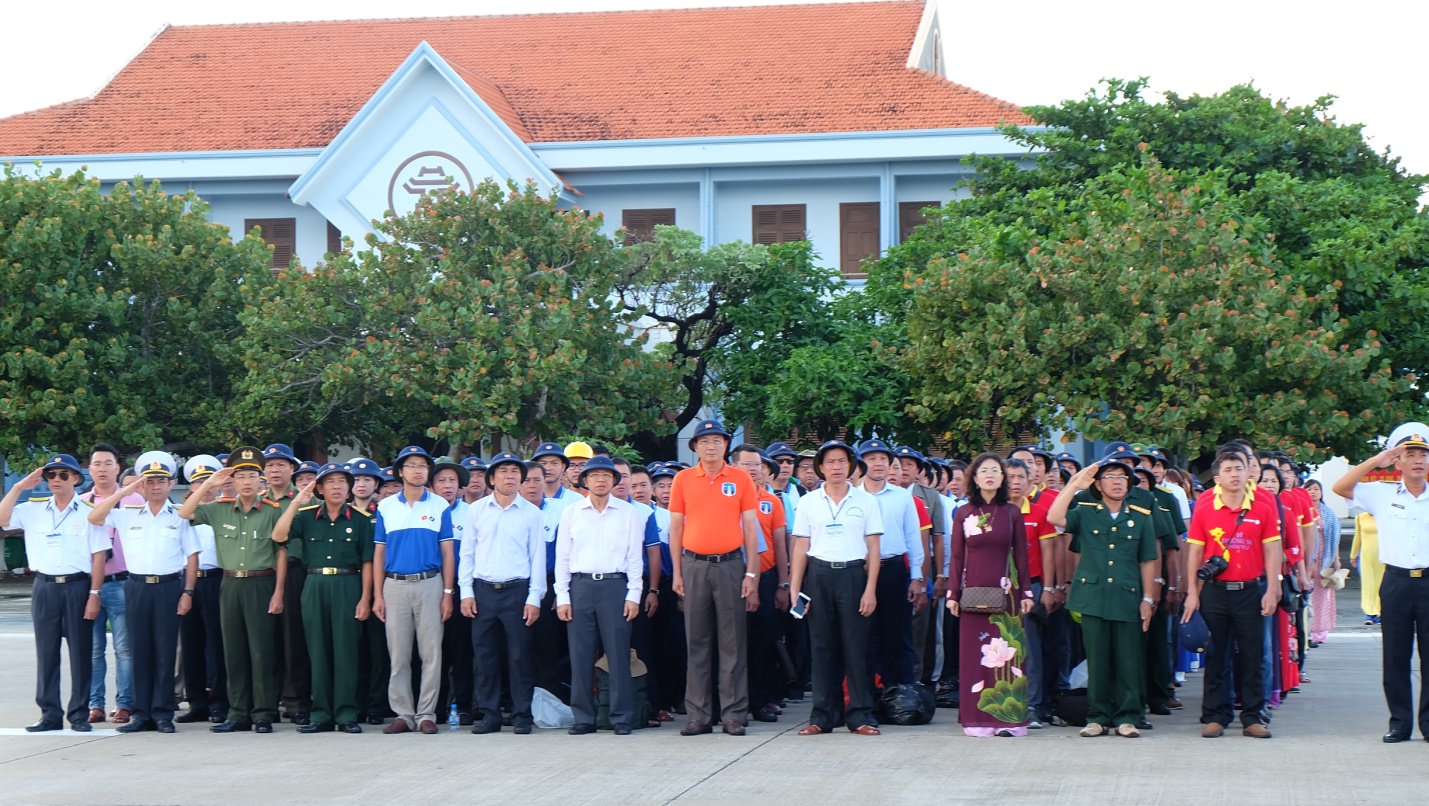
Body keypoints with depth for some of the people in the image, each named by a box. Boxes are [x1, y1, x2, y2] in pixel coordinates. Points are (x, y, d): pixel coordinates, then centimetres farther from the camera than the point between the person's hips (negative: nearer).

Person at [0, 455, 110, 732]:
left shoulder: (88, 512, 0)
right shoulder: (33, 510, 9)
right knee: (46, 652, 4)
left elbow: (99, 557, -2)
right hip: (45, 587, 3)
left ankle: (79, 714, 7)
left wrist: (94, 594, -8)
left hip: (77, 586, -3)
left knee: (80, 652, 0)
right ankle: (50, 714, 10)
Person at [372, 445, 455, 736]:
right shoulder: (386, 507, 9)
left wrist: (448, 594, -3)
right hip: (395, 585, 1)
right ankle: (403, 714, 8)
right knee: (398, 655, 2)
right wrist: (377, 595, 2)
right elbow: (379, 553, 9)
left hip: (430, 584, -1)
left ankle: (426, 714, 3)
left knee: (431, 653, -2)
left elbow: (447, 552, 4)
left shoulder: (440, 506, 5)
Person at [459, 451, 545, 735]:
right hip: (483, 591, 2)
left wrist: (534, 598, -3)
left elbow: (537, 557, 3)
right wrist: (466, 592, 1)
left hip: (517, 591, -2)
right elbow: (466, 553, 10)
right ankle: (489, 714, 11)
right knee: (485, 655, 3)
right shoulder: (476, 510, 8)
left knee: (519, 656, -1)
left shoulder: (531, 512, 4)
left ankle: (522, 716, 6)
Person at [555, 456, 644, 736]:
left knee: (618, 654, -2)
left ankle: (622, 717, 3)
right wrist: (562, 597, 2)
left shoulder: (628, 513, 7)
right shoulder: (571, 513, 10)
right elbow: (562, 557, 10)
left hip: (614, 585, -1)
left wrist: (633, 595, -2)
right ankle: (583, 717, 7)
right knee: (580, 655, 0)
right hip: (580, 586, 1)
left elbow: (634, 556, 6)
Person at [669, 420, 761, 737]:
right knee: (697, 642, 4)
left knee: (733, 642, 0)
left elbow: (750, 527, 3)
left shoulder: (741, 479, 3)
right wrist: (677, 573, 2)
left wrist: (751, 574, -2)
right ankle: (699, 715, 7)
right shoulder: (683, 480, 6)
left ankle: (734, 714, 3)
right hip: (694, 566, 1)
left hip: (730, 564, -1)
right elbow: (675, 528, 8)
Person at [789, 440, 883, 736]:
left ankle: (860, 715, 2)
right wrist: (794, 590, 1)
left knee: (856, 646, -3)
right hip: (818, 575, 1)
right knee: (821, 647, 3)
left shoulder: (865, 501, 5)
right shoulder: (809, 502, 8)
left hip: (853, 573, -1)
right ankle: (822, 716, 7)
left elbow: (873, 548, 4)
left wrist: (870, 589, -5)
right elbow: (800, 548, 8)